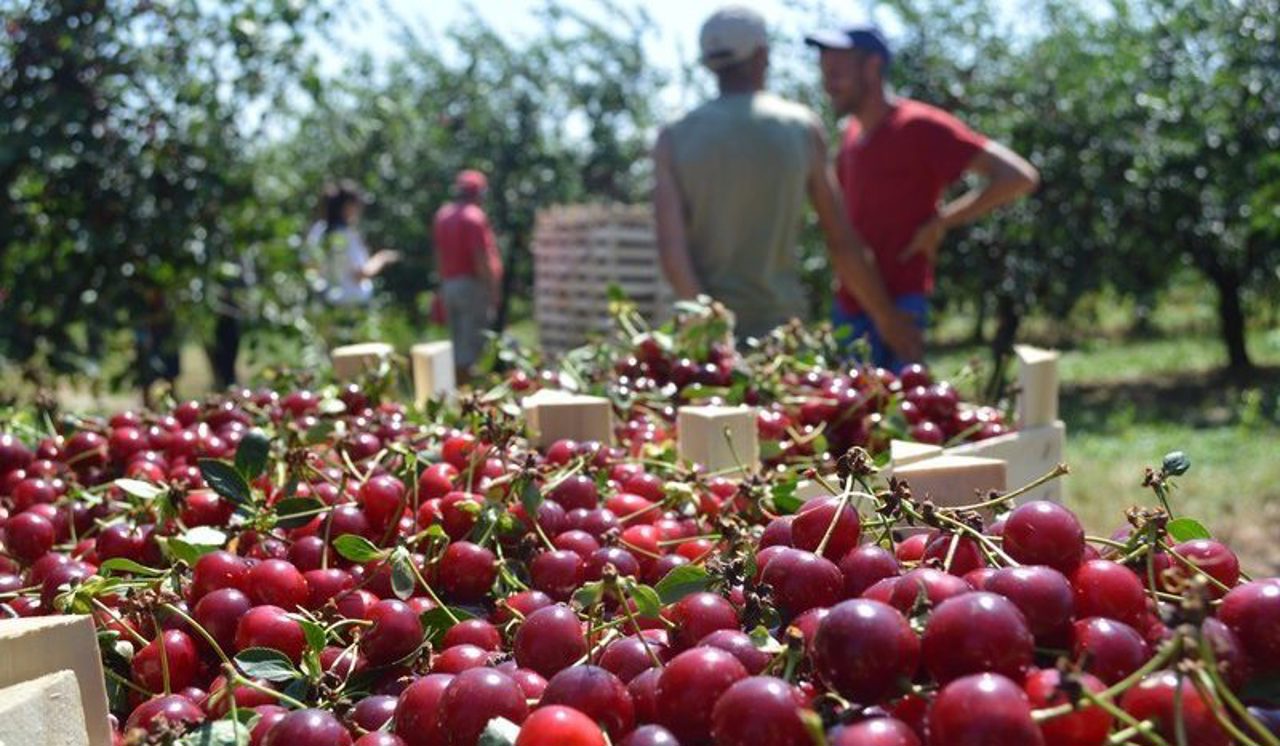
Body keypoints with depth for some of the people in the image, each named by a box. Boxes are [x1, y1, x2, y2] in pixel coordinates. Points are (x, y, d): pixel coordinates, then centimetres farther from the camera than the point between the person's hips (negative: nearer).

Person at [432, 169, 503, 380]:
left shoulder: (443, 214, 12)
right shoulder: (475, 216, -13)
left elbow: (439, 254, 14)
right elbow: (481, 258, -18)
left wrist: (444, 280, 18)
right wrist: (492, 289, -14)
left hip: (449, 284, 8)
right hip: (473, 284, -8)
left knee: (456, 342, 13)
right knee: (471, 343, -5)